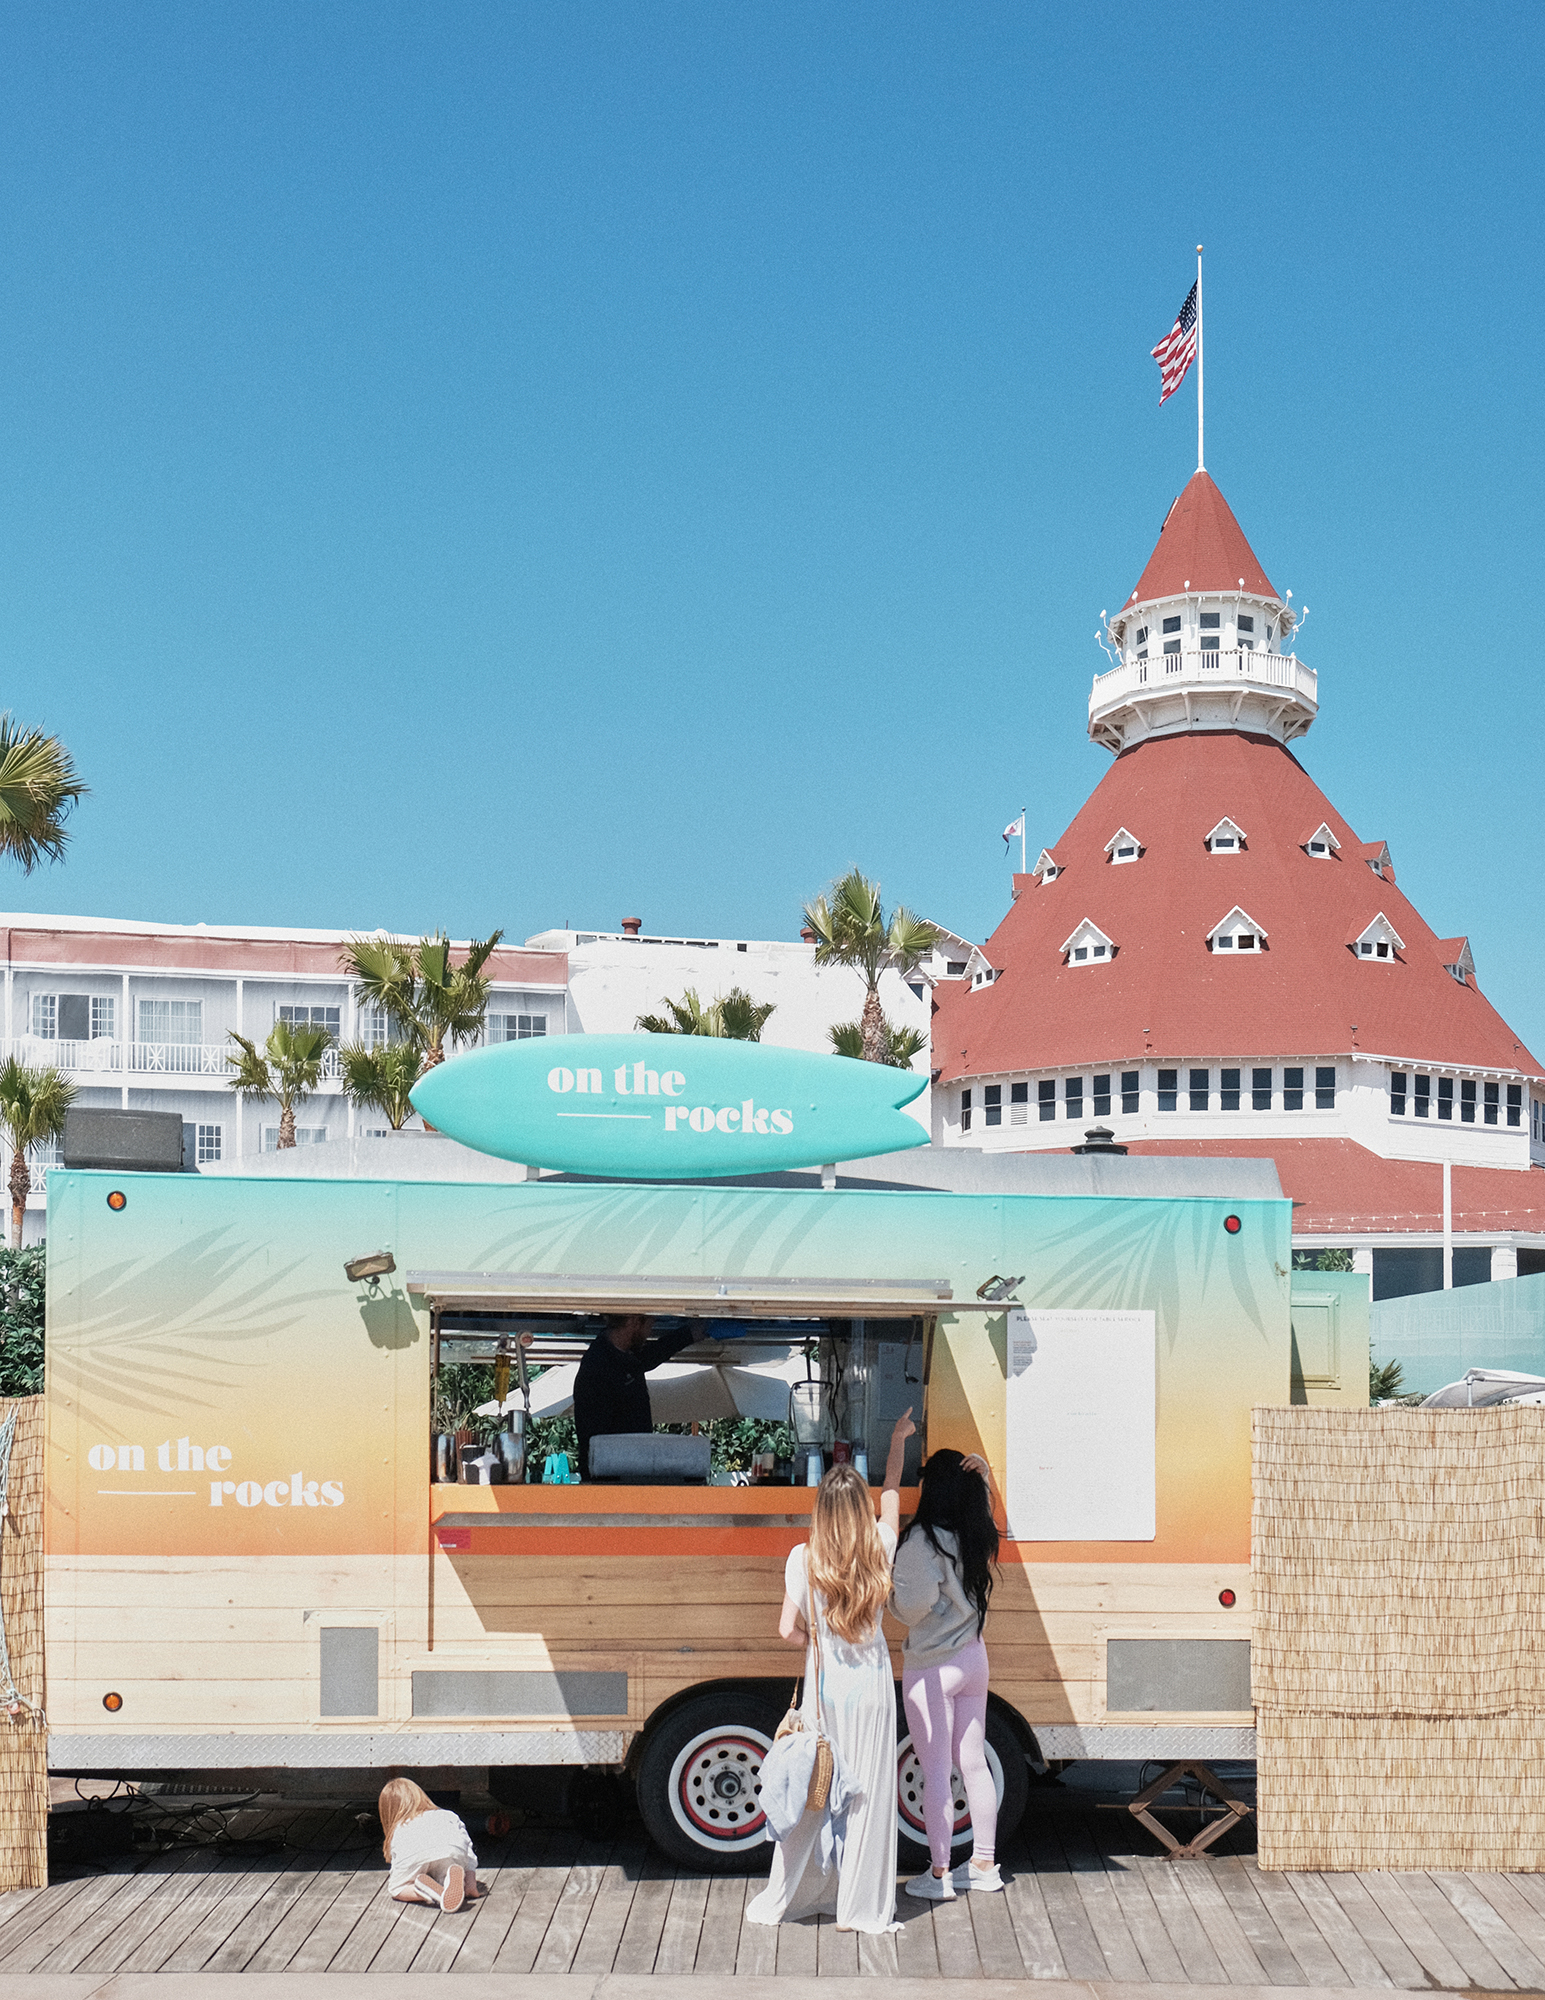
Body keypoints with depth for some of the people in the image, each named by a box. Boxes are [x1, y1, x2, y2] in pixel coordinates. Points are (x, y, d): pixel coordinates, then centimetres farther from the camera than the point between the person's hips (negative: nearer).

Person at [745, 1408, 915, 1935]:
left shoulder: (803, 1560, -11)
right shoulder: (879, 1550, -7)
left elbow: (788, 1630, -10)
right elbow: (892, 1493, 11)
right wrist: (898, 1441, 24)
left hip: (823, 1688, 0)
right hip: (872, 1687, 0)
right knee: (867, 1793, 6)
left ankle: (787, 1898, 19)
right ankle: (862, 1907, 12)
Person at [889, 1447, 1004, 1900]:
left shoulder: (923, 1541, -20)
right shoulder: (977, 1536, 1)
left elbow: (913, 1606, -22)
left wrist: (886, 1588, -4)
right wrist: (984, 1480, 8)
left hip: (931, 1666, -7)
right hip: (973, 1658, 7)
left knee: (935, 1770, 2)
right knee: (973, 1763, 15)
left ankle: (938, 1874, 11)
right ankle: (984, 1864, 24)